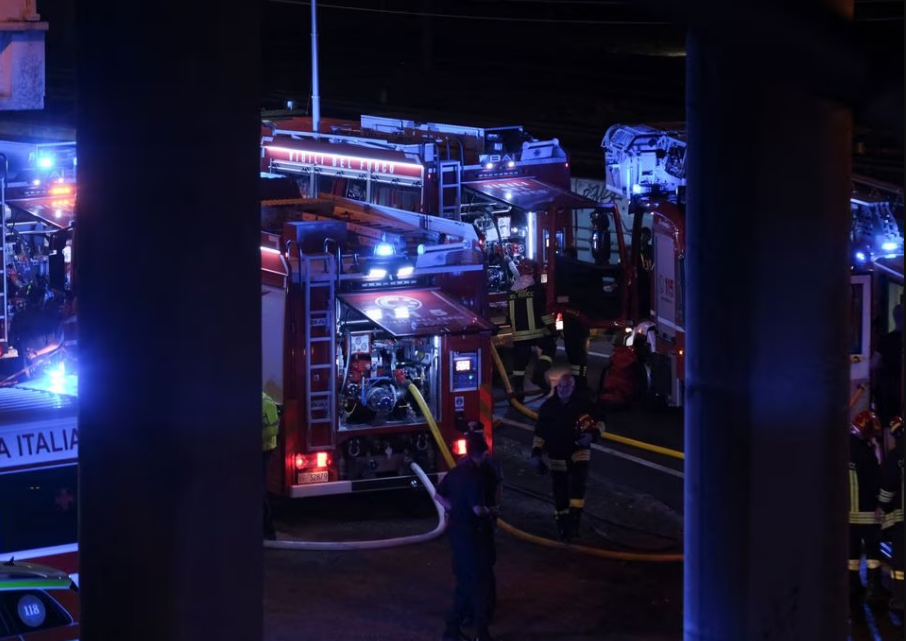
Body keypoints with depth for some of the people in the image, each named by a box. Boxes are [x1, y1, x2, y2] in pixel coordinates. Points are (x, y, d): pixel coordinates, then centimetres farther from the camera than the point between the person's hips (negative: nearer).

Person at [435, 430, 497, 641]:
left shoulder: (456, 472, 5)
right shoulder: (477, 475, -21)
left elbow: (439, 496, 14)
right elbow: (478, 509, -25)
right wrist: (490, 511, -5)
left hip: (456, 529, 8)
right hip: (471, 533, -8)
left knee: (464, 581, 17)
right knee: (481, 581, 3)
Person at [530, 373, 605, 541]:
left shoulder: (583, 404, -8)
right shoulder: (548, 406, -2)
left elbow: (599, 423, 1)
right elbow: (540, 432, 5)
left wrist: (592, 434, -20)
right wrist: (536, 454, -2)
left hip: (579, 452, -2)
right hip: (557, 456, 2)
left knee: (578, 484, -20)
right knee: (560, 492, 6)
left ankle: (574, 520, -22)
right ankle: (563, 526, 17)